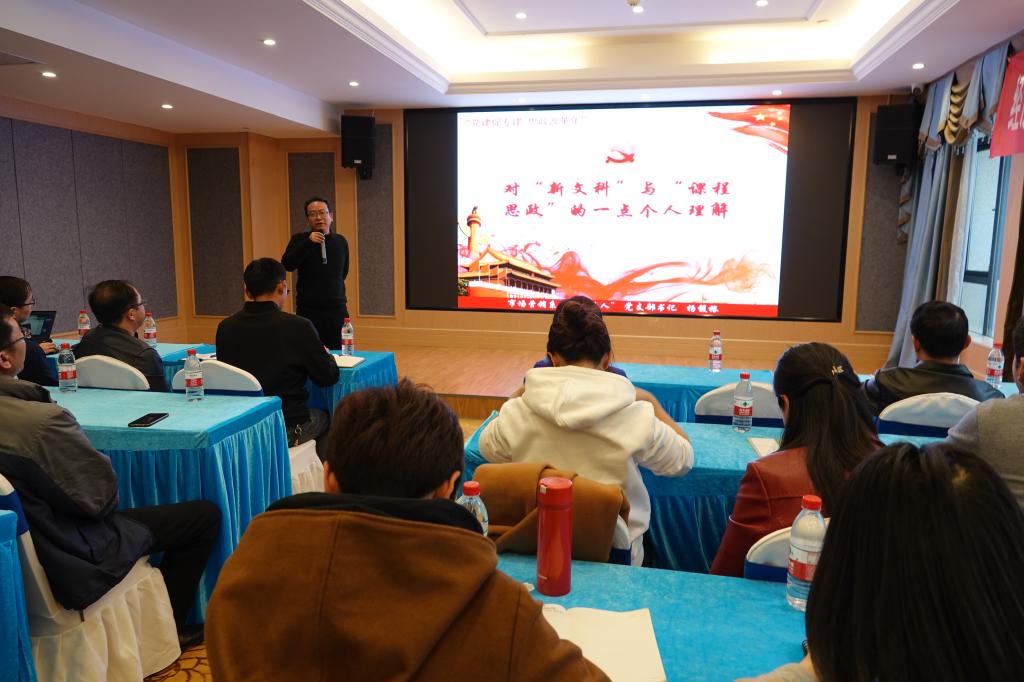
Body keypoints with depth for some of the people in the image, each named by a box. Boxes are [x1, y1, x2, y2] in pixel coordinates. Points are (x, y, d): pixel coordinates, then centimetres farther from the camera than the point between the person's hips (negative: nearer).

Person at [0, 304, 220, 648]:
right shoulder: (42, 420, -32)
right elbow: (101, 498, -20)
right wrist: (101, 460, -2)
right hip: (69, 563, -9)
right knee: (205, 514, 2)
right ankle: (167, 623, 19)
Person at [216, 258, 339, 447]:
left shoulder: (225, 327, -5)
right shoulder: (298, 327, -17)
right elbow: (329, 377, -7)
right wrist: (327, 355, 15)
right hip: (286, 430, -4)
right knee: (325, 417, 28)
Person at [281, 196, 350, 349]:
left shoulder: (341, 242, 8)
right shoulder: (299, 240, 2)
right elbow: (287, 265, -14)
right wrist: (308, 242, -23)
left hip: (337, 310, 2)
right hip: (308, 311, -2)